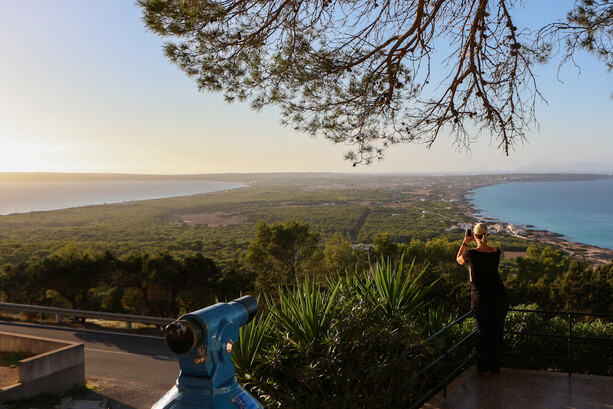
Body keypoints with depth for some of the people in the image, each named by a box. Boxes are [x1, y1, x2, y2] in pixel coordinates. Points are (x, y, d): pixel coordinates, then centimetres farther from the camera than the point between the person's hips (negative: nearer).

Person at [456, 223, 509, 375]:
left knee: (483, 333, 13)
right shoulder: (496, 252, -4)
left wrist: (465, 241, 17)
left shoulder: (471, 253, -12)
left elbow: (459, 260, 11)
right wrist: (478, 242, 26)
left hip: (481, 300, -3)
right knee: (497, 333, 15)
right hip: (500, 298, 3)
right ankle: (495, 367, 27)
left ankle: (483, 368, 22)